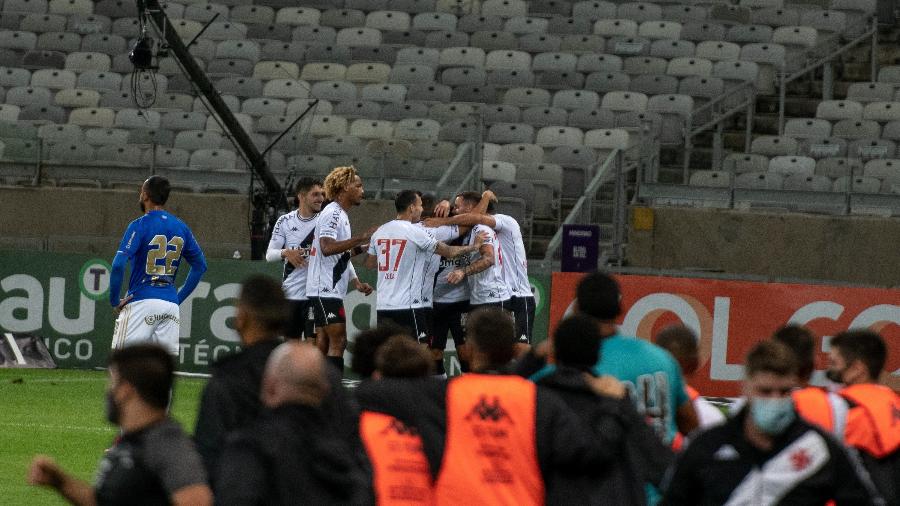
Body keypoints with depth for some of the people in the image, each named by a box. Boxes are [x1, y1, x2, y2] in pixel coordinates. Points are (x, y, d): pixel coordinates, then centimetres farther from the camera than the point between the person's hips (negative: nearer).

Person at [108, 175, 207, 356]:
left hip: (142, 302, -5)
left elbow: (118, 265, -18)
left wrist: (114, 300, -7)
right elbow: (200, 265, 20)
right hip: (171, 304, 5)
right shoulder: (181, 228, 11)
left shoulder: (140, 226, -7)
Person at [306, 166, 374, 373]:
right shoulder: (333, 213, -12)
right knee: (338, 342, -14)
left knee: (324, 342, 9)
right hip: (326, 289, -10)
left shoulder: (341, 215, 20)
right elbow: (327, 247, -26)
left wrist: (357, 282, 21)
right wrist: (362, 238, -24)